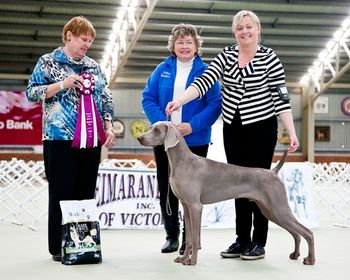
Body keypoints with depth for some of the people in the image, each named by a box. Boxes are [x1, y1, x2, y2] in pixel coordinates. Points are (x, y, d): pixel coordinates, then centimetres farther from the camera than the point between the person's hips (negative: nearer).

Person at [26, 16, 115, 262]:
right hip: (61, 137, -5)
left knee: (86, 192, 5)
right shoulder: (48, 62, 3)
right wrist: (62, 85, -16)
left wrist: (108, 128, 5)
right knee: (61, 192, -3)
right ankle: (58, 247, 4)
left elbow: (105, 100, 17)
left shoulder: (94, 66, 17)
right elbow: (32, 92, -4)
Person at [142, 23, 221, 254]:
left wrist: (193, 125, -18)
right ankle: (172, 235, 19)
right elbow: (148, 99, 4)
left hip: (195, 141, -2)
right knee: (166, 188, 6)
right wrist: (161, 123, -12)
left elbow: (215, 104, -7)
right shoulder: (163, 70, 7)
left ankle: (190, 237, 15)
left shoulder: (205, 71, 0)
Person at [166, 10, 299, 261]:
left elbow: (281, 98, -8)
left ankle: (259, 243, 8)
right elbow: (204, 82, -8)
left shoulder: (269, 58, -6)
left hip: (261, 129, -4)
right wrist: (179, 101, -24)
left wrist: (291, 132, -13)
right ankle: (242, 240, 17)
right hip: (233, 130, 5)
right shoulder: (225, 56, 5)